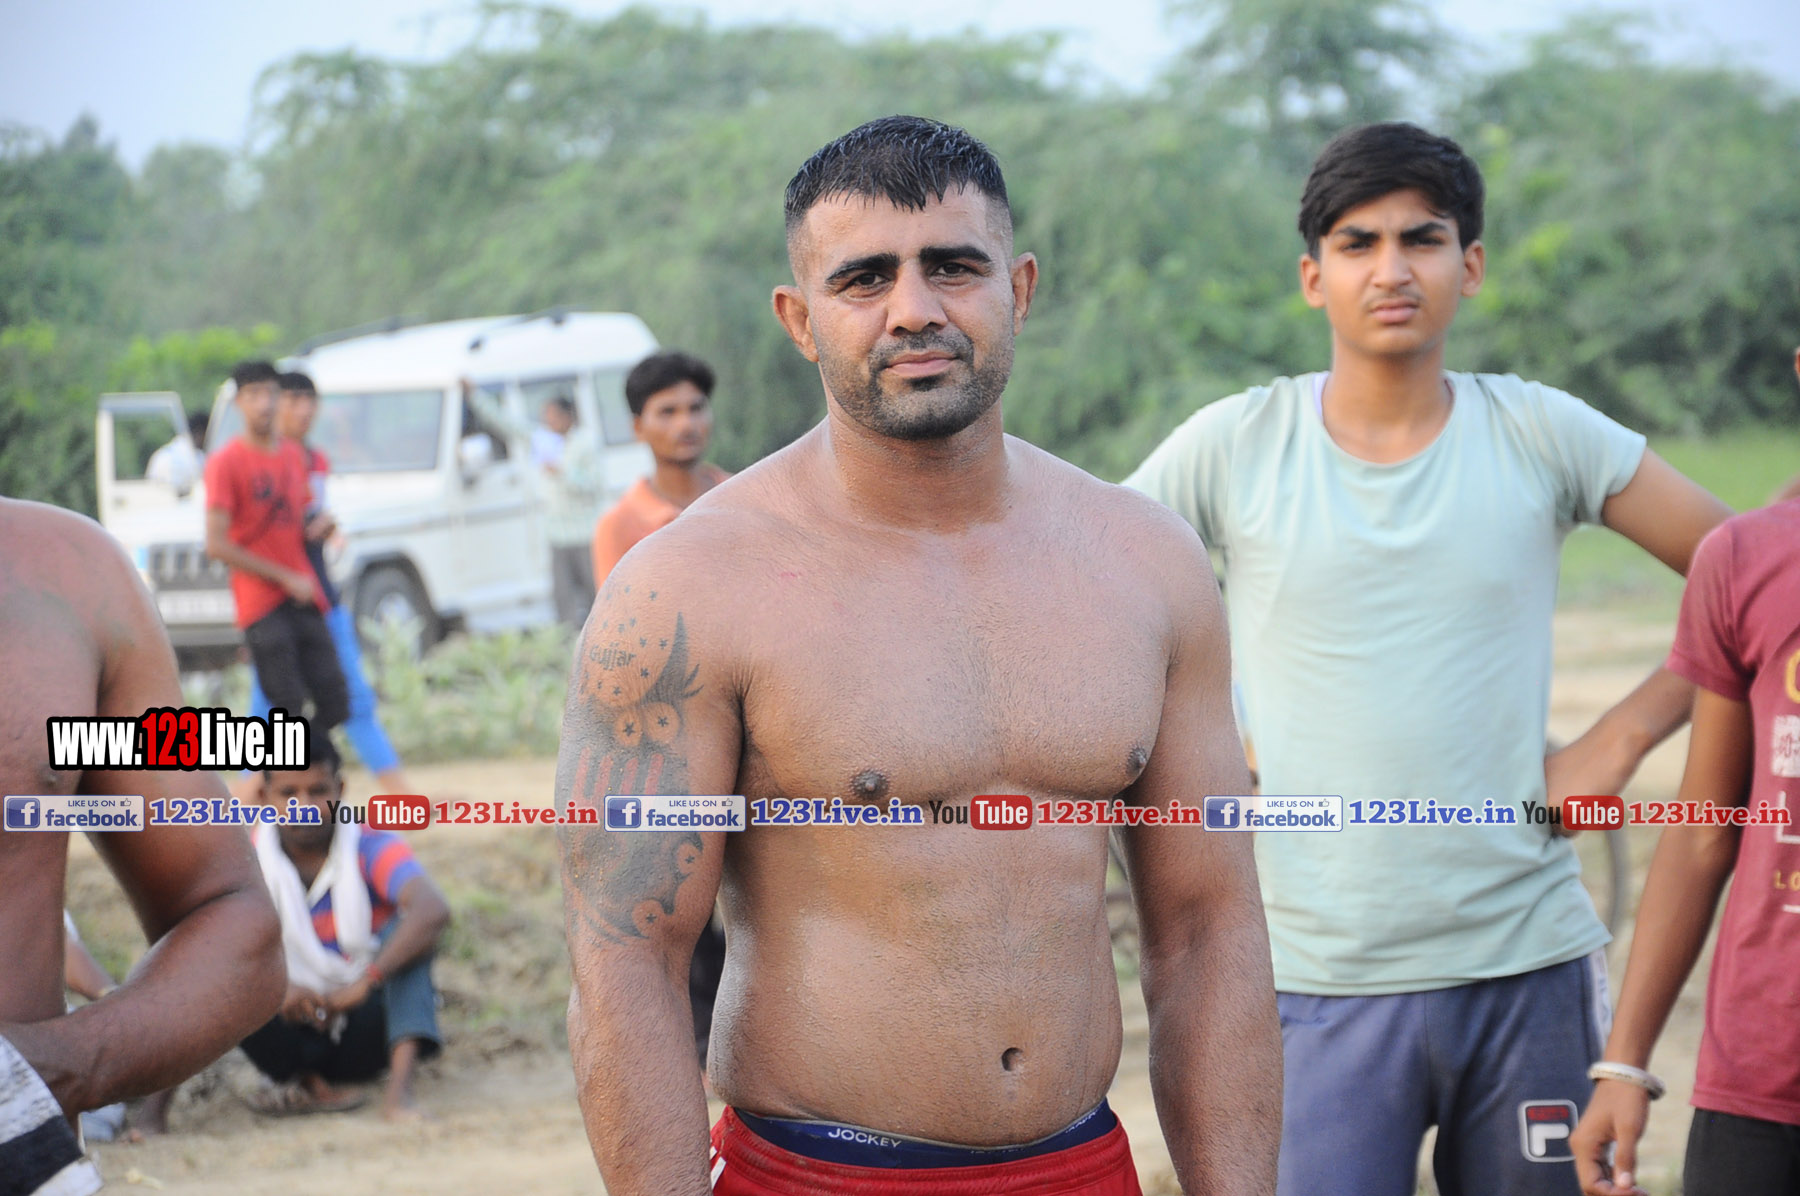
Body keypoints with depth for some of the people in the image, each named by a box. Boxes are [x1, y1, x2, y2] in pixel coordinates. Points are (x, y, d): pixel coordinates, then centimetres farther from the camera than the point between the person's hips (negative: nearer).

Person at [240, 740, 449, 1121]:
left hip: (365, 1029, -1)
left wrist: (365, 982, -46)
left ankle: (400, 1087, -39)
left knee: (407, 929, -25)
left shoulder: (371, 849, -13)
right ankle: (314, 1085, -22)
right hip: (295, 1027, 1)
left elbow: (433, 911, -33)